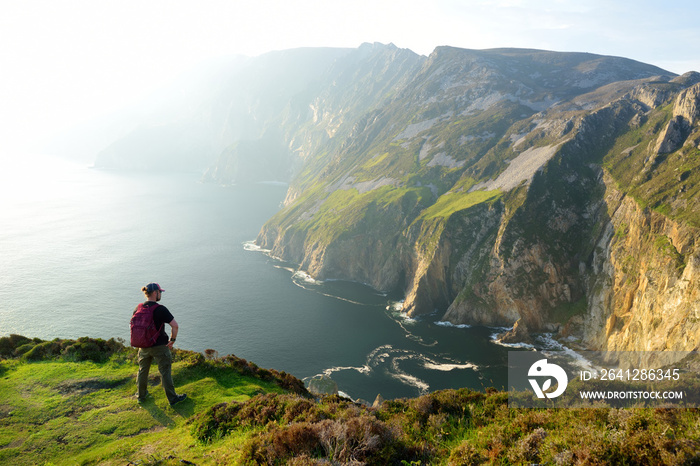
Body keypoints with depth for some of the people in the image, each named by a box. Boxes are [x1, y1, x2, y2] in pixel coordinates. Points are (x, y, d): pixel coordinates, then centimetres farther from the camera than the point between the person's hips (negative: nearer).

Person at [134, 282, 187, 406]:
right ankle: (172, 398, 16)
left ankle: (141, 395, 39)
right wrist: (172, 340, -8)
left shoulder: (138, 308, -2)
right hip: (159, 346, -5)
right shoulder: (160, 309, -20)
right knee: (165, 372, 6)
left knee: (142, 370, 22)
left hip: (143, 346, 6)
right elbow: (175, 326, -23)